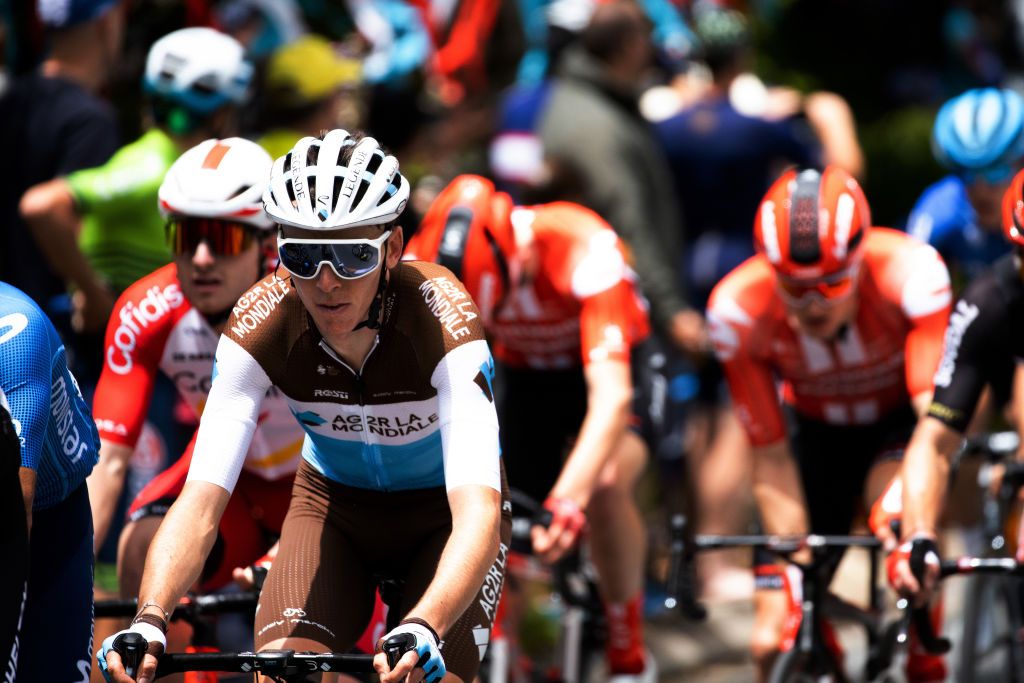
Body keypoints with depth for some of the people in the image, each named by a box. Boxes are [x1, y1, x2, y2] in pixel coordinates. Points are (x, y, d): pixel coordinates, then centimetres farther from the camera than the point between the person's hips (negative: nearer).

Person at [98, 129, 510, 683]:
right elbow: (201, 499, -32)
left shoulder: (441, 315, -34)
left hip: (440, 512, -2)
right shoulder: (262, 322, -27)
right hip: (334, 502, 2)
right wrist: (148, 621, -51)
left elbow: (479, 512, -44)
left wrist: (421, 631, -62)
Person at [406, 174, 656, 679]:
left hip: (614, 363, -4)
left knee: (606, 484, -32)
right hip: (525, 374, 4)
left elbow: (611, 397, -47)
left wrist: (568, 502, -60)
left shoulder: (584, 249, -39)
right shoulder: (424, 267, -28)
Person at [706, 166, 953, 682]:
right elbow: (771, 459, -24)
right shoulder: (737, 310, -31)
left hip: (901, 415, -2)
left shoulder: (912, 273, -36)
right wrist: (790, 568, -30)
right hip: (818, 424, 2)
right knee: (775, 640, -9)